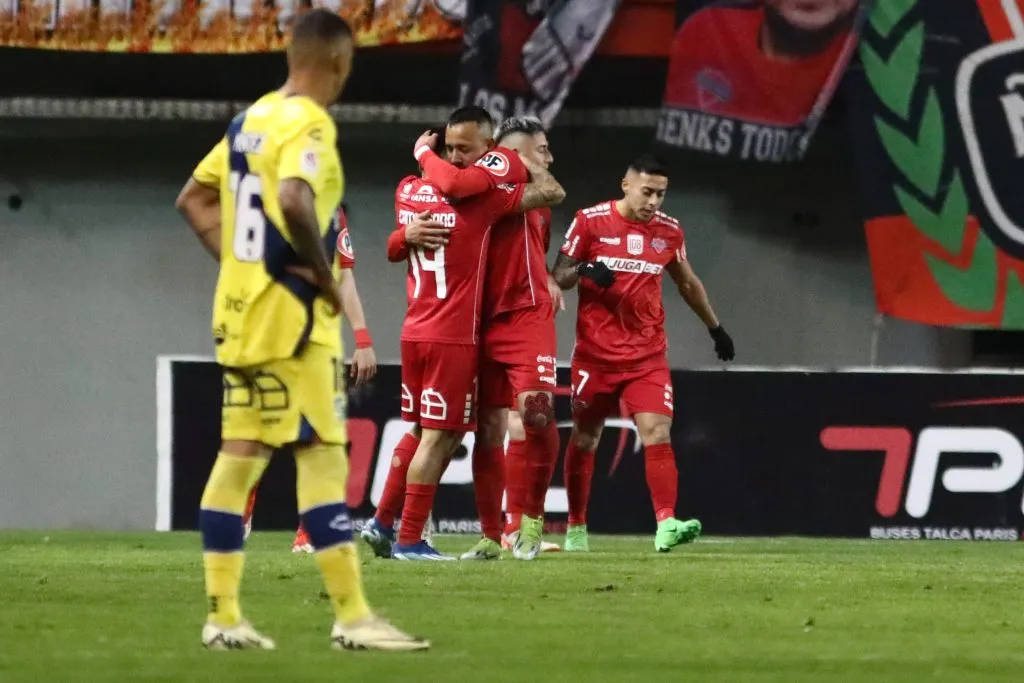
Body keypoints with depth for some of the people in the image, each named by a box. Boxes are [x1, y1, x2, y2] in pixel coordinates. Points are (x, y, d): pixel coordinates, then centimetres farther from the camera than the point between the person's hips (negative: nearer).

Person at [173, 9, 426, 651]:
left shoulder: (250, 119, 13)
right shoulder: (309, 125, -13)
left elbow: (194, 198, 20)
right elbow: (293, 201, -30)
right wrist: (327, 278, -18)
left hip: (239, 309, 9)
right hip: (290, 315, -9)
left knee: (239, 456, 8)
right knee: (323, 457, -8)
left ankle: (223, 616, 8)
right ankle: (353, 616, -9)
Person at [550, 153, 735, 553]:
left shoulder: (668, 231, 5)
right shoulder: (590, 221, -5)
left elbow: (687, 283, 21)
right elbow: (558, 277, -1)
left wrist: (715, 327, 29)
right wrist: (583, 271, -23)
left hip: (647, 356, 2)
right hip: (595, 353, -1)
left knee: (657, 432, -16)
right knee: (585, 437, 10)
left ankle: (666, 524, -25)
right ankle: (575, 527, 25)